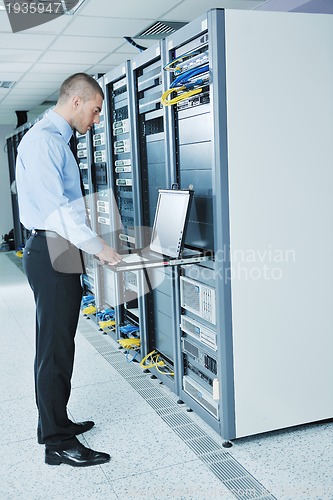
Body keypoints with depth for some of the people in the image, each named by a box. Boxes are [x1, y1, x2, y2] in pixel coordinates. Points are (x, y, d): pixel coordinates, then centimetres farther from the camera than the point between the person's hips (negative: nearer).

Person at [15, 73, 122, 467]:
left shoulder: (56, 140, 18)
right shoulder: (42, 140, -14)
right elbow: (55, 206, -21)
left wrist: (92, 245, 18)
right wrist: (97, 247, -16)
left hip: (59, 252, 10)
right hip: (51, 254, -10)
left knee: (57, 344, 16)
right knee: (55, 348, -4)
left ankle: (55, 423, 29)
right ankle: (58, 443, 7)